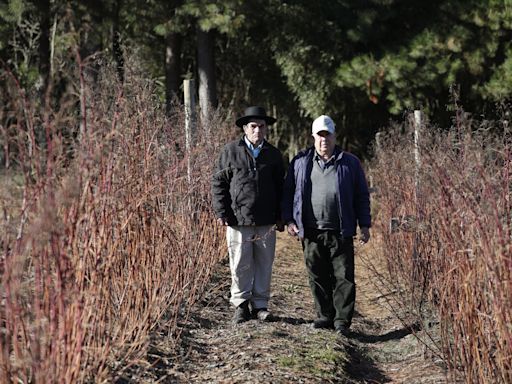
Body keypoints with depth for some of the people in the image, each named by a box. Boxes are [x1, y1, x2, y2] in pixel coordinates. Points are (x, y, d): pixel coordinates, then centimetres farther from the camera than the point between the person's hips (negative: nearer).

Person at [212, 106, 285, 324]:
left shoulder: (273, 154, 10)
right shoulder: (231, 151, 2)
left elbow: (280, 187, 15)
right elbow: (219, 182, 3)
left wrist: (280, 217, 9)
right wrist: (221, 212, -4)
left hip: (266, 223, 2)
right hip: (238, 220, -2)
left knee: (264, 265, 6)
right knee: (240, 266, 1)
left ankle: (260, 305, 16)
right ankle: (241, 305, 13)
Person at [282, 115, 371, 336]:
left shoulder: (350, 163, 7)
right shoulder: (300, 162, 9)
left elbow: (362, 196, 9)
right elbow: (288, 192, 12)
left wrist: (364, 225, 4)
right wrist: (289, 220, 3)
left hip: (340, 233, -1)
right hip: (311, 232, 1)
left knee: (344, 277, -3)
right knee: (317, 278, 7)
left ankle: (342, 321, 2)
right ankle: (324, 317, 18)